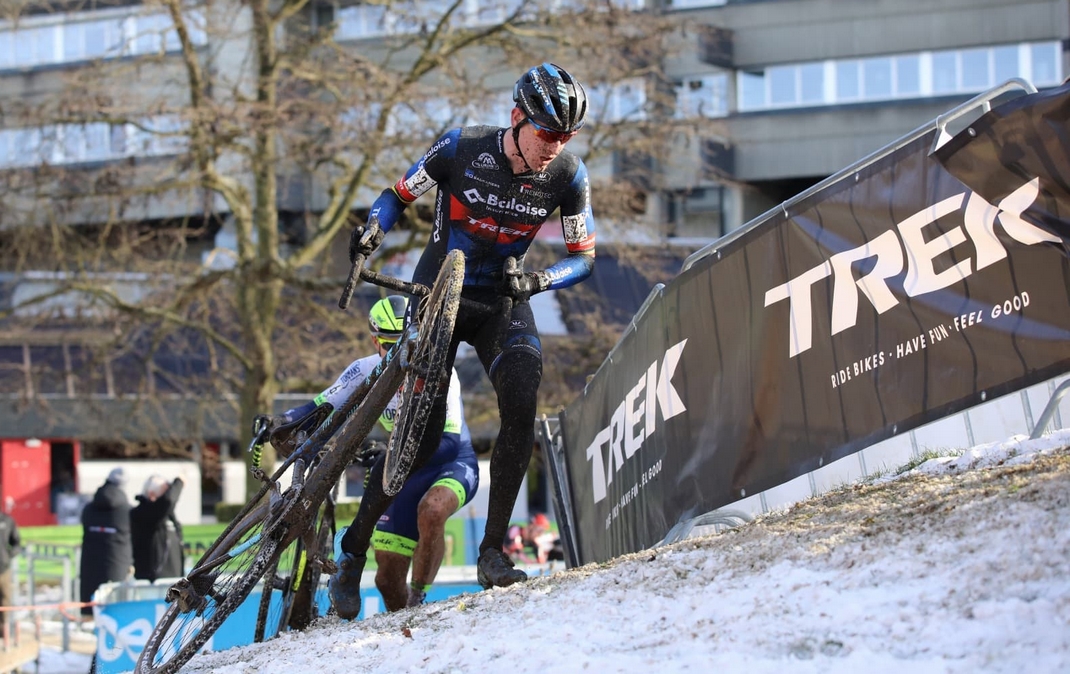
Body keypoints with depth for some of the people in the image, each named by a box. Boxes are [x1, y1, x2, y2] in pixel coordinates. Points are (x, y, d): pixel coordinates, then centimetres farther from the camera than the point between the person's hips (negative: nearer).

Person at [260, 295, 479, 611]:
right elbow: (322, 408, -11)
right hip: (409, 471, 5)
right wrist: (285, 422, -33)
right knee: (387, 580, 2)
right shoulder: (367, 371, -10)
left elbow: (448, 442, -31)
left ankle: (418, 601, -24)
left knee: (430, 510, -40)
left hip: (453, 463, -5)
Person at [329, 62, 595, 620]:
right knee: (421, 432, -8)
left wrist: (535, 280, -25)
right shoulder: (461, 148, -19)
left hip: (502, 303, 2)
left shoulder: (568, 174, -13)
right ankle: (352, 556, 8)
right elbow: (398, 194, -5)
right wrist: (372, 229, -26)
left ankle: (492, 551, -16)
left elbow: (583, 258, -5)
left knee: (522, 406, -25)